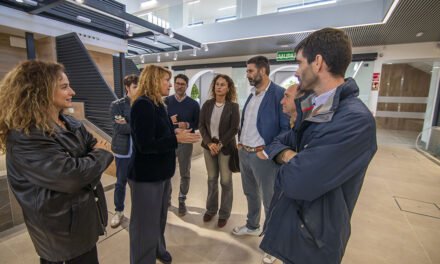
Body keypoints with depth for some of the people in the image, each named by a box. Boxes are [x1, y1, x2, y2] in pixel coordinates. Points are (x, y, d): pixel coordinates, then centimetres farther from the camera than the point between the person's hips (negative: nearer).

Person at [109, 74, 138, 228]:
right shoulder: (117, 105, -4)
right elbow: (118, 127, -16)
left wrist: (128, 125, -15)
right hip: (123, 150, -1)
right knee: (121, 182, 12)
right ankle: (118, 211, 32)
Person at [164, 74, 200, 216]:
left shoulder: (193, 104, -1)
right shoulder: (166, 101, 1)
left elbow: (198, 123, 1)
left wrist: (187, 125, -18)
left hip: (186, 142, 0)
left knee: (185, 174, 10)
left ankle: (182, 201, 28)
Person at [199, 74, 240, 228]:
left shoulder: (233, 106, -6)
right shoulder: (207, 105, 3)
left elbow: (234, 129, -9)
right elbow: (201, 126, 1)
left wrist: (220, 144, -15)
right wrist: (209, 143, -12)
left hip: (226, 148, -2)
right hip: (209, 146, 3)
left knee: (226, 181, 4)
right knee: (212, 179, 12)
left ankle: (224, 214, 22)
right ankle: (211, 209, 30)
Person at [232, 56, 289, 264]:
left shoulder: (279, 94, -13)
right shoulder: (252, 95, 12)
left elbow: (287, 128, -16)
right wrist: (240, 141, 9)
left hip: (263, 155, -8)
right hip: (244, 153, 8)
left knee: (269, 200, 9)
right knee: (250, 193, 23)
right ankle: (252, 226, 46)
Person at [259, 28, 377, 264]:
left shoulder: (355, 119, -28)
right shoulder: (311, 108, 2)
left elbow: (295, 182, -33)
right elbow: (277, 143, 3)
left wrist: (289, 164, -11)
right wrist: (288, 156, -19)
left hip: (312, 239, -7)